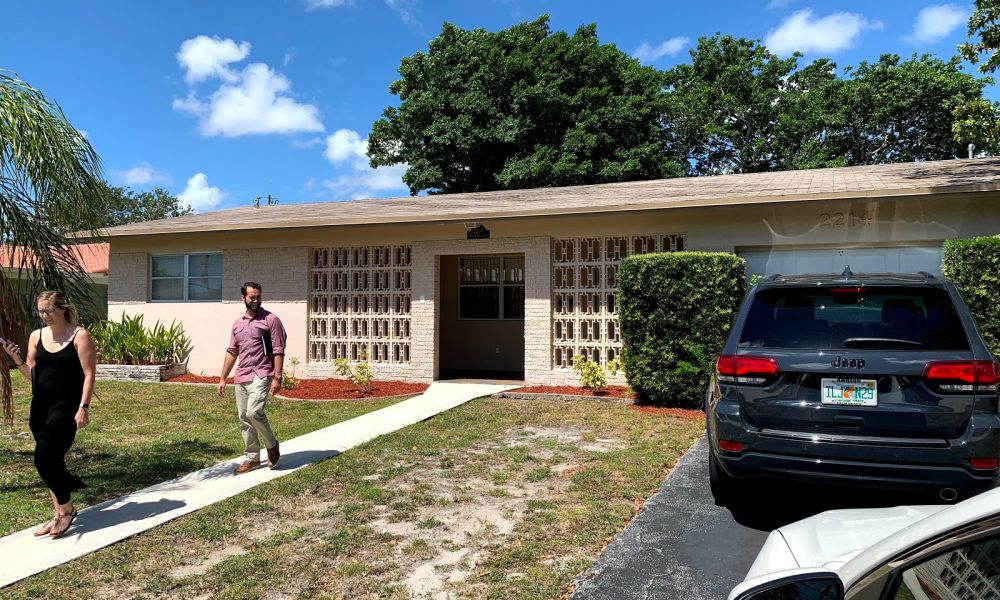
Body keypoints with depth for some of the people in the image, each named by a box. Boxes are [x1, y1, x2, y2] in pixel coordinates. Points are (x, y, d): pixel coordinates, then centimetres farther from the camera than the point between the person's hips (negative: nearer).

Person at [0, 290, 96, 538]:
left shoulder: (79, 336, -7)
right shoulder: (36, 336, 8)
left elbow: (89, 374, -10)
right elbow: (32, 375, 12)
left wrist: (83, 407, -16)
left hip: (66, 407, -6)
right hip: (40, 406, 6)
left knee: (44, 458, -12)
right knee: (50, 460, 11)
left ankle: (66, 509, 7)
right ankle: (60, 514, 24)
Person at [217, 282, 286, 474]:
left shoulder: (271, 320, -5)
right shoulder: (238, 323, 14)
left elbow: (278, 351, -9)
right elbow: (232, 352, 18)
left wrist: (277, 378, -16)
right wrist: (222, 379, 14)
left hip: (261, 375, -7)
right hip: (241, 377, 7)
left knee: (254, 412, -21)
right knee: (244, 418, 8)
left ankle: (272, 445, 3)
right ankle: (252, 459, 18)